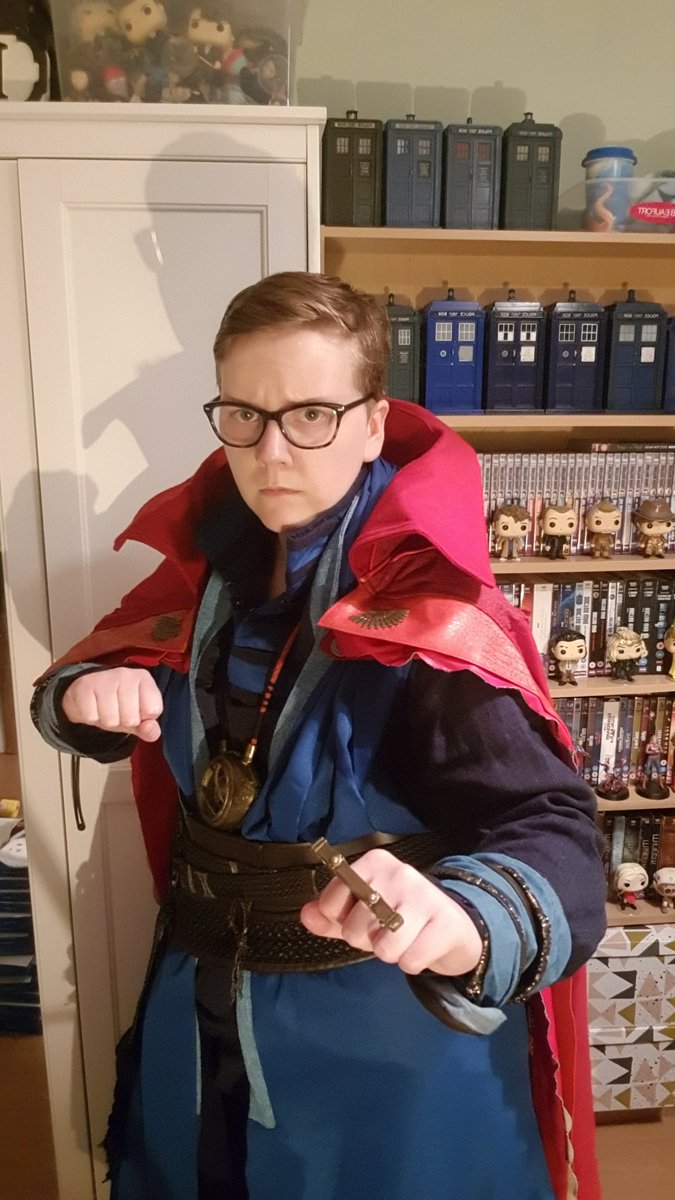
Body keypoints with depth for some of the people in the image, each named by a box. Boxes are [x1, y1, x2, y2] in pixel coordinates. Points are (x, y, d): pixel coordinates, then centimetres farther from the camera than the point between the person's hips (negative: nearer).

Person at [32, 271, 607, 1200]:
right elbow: (115, 657, 5)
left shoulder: (429, 616, -27)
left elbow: (555, 832, -33)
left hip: (385, 1030, -5)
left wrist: (463, 925, -55)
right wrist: (84, 693, -18)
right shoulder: (211, 564, -7)